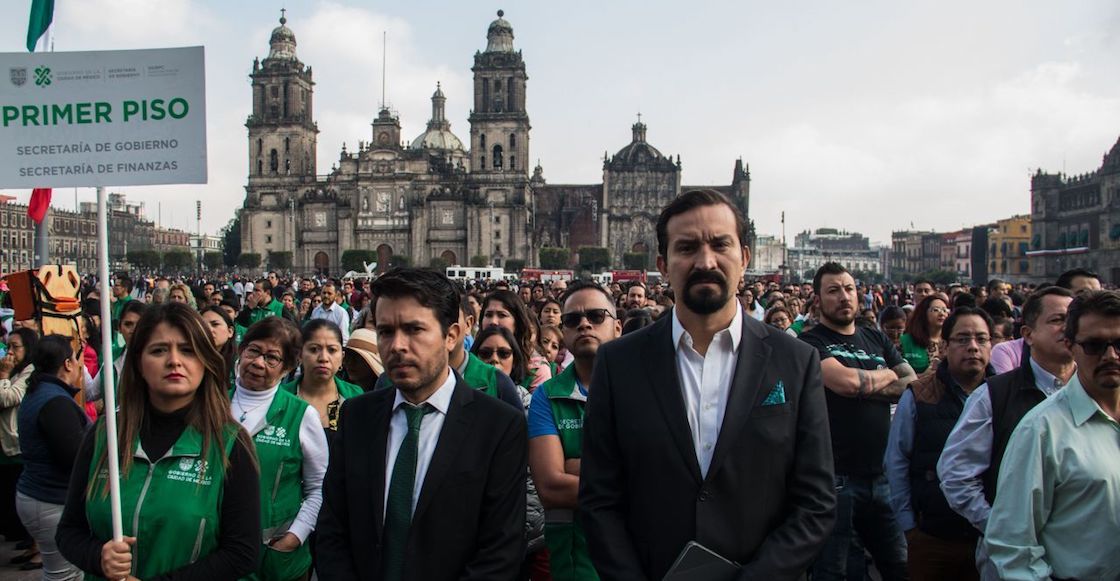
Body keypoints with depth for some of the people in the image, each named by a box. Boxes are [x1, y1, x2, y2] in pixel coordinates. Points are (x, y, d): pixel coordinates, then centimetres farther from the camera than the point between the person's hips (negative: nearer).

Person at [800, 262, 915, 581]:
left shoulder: (876, 339, 14)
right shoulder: (811, 343, -5)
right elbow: (846, 381, -21)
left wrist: (865, 388, -10)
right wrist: (887, 376, -2)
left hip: (881, 473, 5)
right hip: (835, 476, -5)